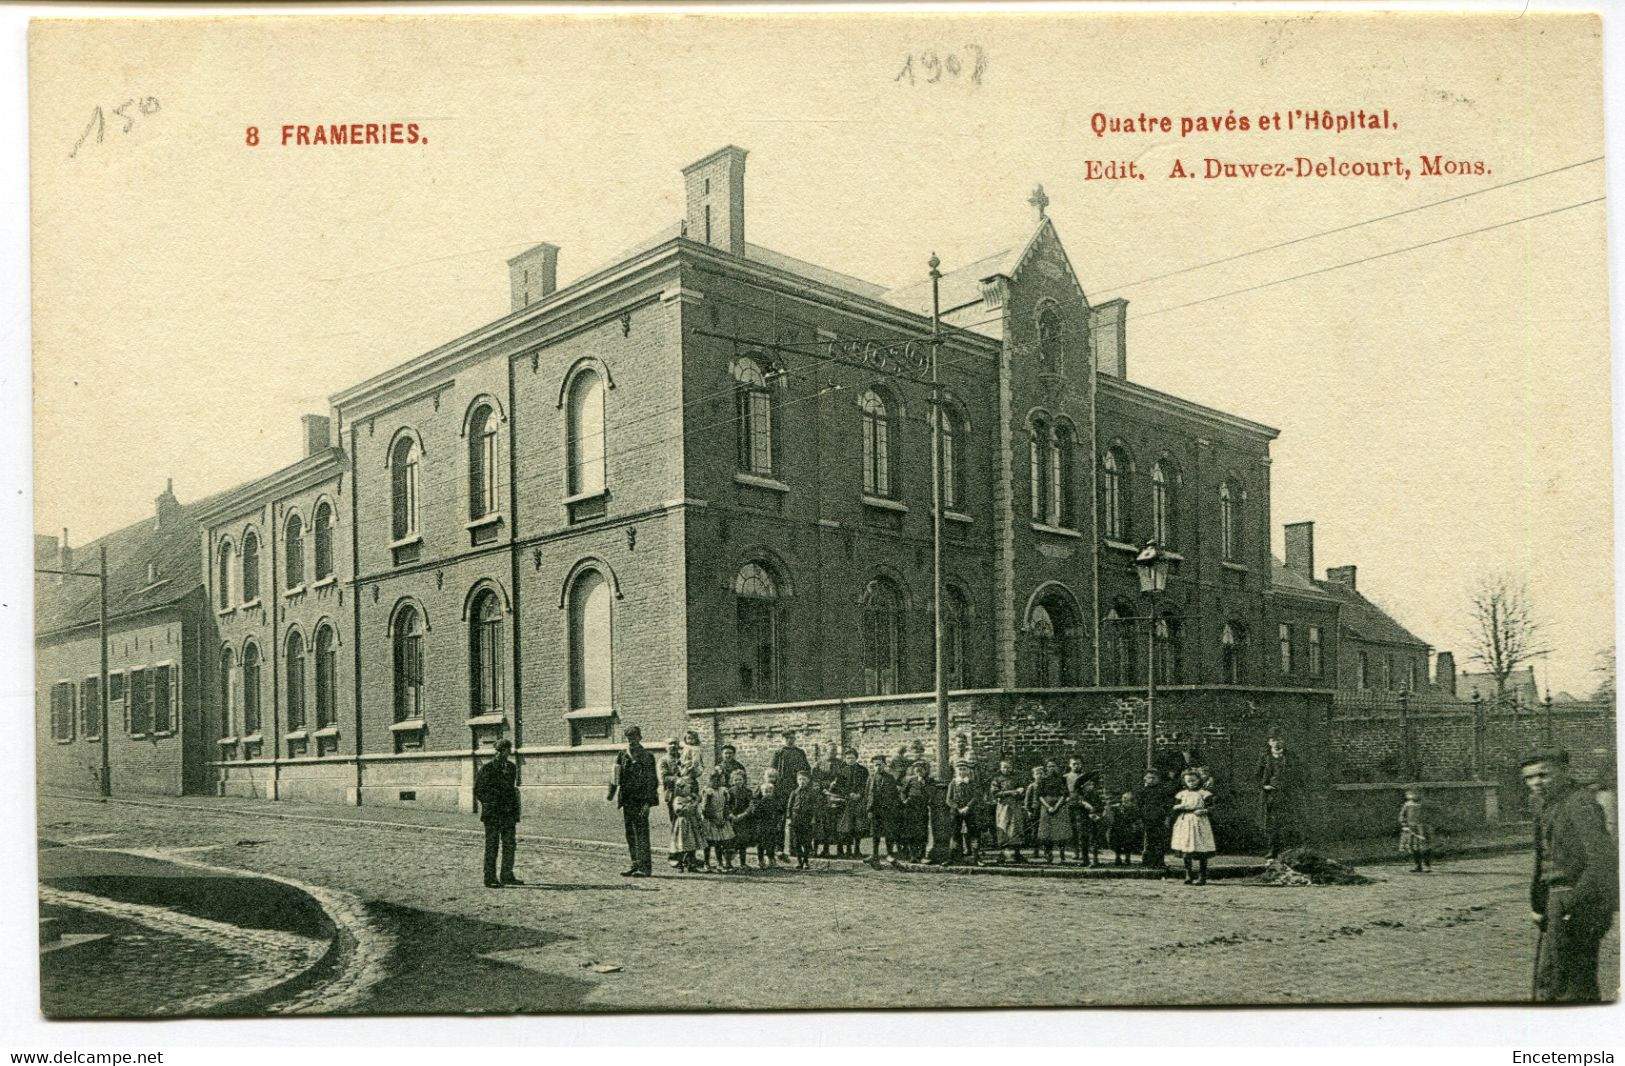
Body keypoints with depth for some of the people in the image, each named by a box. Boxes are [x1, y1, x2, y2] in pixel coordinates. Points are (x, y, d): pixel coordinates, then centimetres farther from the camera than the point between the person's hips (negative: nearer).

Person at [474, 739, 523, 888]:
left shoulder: (512, 767, 10)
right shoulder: (487, 768, -6)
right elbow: (478, 791, -3)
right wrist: (489, 804, -10)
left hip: (508, 813, 5)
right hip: (492, 814, -5)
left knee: (509, 844, 6)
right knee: (492, 846, -1)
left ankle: (507, 876, 15)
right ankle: (490, 878, 4)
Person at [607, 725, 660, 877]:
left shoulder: (647, 757, -4)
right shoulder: (622, 756, 10)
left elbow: (652, 781, -6)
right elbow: (616, 776, 16)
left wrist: (648, 802, -14)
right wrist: (612, 792, 5)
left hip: (641, 800, -5)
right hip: (627, 800, 6)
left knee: (641, 833, -7)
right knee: (630, 833, 9)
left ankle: (644, 867, -6)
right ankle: (636, 865, 18)